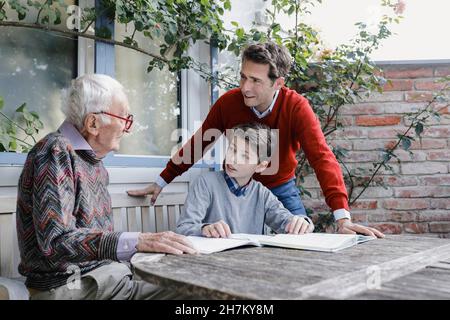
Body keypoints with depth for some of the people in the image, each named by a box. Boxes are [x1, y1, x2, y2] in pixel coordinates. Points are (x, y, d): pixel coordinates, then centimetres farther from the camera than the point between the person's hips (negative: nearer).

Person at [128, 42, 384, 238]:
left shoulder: (296, 107, -24)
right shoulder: (228, 102, -19)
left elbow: (322, 157, -32)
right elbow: (198, 143, -8)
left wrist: (343, 217, -42)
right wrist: (161, 182, -3)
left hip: (282, 189, 0)